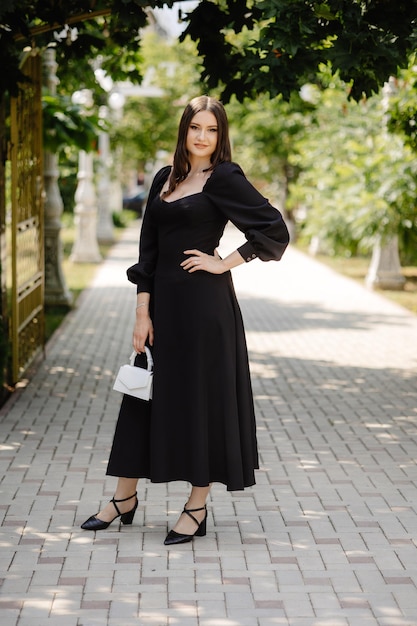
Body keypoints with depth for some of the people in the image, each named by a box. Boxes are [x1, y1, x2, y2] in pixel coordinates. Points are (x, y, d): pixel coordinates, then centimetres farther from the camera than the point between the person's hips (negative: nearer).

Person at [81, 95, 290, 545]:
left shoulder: (225, 179, -6)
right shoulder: (165, 179, 11)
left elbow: (275, 229, -11)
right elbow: (149, 248, 9)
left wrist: (224, 264, -10)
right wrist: (143, 312, 2)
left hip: (204, 304, -6)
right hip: (163, 300, 6)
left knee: (202, 396, 1)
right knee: (149, 394, 11)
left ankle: (197, 508, 12)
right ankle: (125, 499, 22)